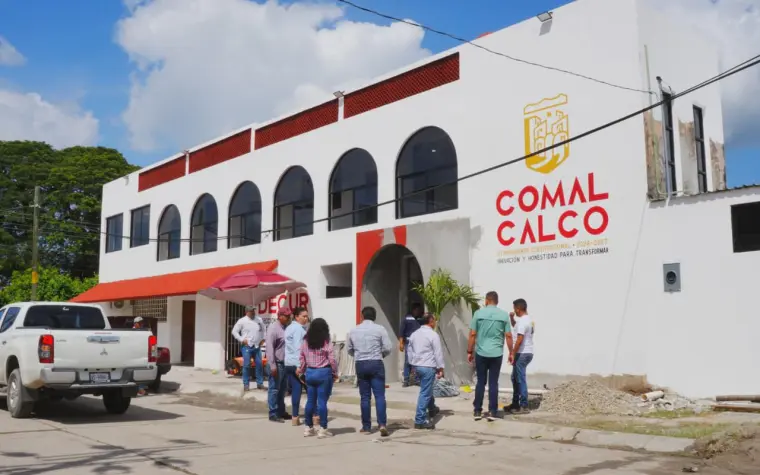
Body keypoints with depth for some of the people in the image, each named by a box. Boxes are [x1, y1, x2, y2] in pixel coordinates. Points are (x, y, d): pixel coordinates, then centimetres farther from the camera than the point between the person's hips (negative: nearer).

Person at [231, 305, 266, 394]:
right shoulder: (242, 321, -4)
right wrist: (242, 340, -10)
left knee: (259, 365, 5)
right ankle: (246, 385, 4)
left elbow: (263, 330, 22)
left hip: (257, 346, 4)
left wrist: (262, 339, 10)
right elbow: (234, 331, -3)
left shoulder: (259, 320, 8)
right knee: (246, 365, -3)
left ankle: (260, 383, 14)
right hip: (247, 346, -4)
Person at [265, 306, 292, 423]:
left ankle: (281, 412, 24)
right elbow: (269, 347, -18)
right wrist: (272, 365, -22)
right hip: (277, 364, -8)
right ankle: (273, 414, 3)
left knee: (283, 389, 15)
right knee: (274, 389, -2)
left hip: (285, 363, 8)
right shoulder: (273, 328, -13)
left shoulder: (286, 327, 12)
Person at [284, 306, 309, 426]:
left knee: (295, 389, 6)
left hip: (288, 363, 8)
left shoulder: (289, 328, 17)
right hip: (298, 363, -8)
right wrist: (300, 366, -21)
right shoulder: (299, 329, -11)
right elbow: (298, 348, -18)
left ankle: (295, 417, 4)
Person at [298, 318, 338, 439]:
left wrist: (301, 372, 19)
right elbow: (332, 360, -10)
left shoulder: (305, 342, 3)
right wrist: (335, 373, 2)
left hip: (309, 373, 4)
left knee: (310, 401, 11)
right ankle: (322, 429, 3)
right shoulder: (326, 343, -9)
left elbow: (302, 359, 8)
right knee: (322, 401, 0)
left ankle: (308, 428, 18)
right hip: (324, 373, -4)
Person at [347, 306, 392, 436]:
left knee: (365, 397, 8)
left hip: (360, 364, 3)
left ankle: (366, 427, 11)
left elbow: (349, 350, 12)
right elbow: (388, 348, -5)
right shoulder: (380, 329, -3)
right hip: (376, 363, -3)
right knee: (379, 395, -2)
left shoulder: (353, 331, 6)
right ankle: (382, 424, -13)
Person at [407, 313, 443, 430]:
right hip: (428, 367, -8)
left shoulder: (414, 334, 10)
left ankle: (432, 409, 43)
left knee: (427, 389, 27)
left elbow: (409, 350, 15)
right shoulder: (433, 335, -12)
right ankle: (420, 420, -6)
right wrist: (441, 368, -6)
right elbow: (438, 353, -12)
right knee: (425, 393, -6)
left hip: (417, 366, 8)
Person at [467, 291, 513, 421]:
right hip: (497, 354, 0)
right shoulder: (504, 315, 0)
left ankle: (477, 411, 12)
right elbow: (508, 336, 0)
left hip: (481, 353, 0)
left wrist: (469, 352, 5)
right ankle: (492, 412, 7)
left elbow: (472, 334, -3)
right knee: (493, 383, 6)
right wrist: (511, 353, 10)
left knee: (481, 382, 9)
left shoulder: (479, 313, -2)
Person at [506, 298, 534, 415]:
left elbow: (520, 339, -23)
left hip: (522, 354, -10)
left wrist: (513, 354, -19)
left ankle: (524, 407, 0)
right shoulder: (528, 319, 13)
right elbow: (516, 326, 31)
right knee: (515, 378, 17)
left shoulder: (522, 321, -19)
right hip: (526, 353, 10)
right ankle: (515, 404, 23)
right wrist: (512, 317, 14)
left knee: (520, 380, -4)